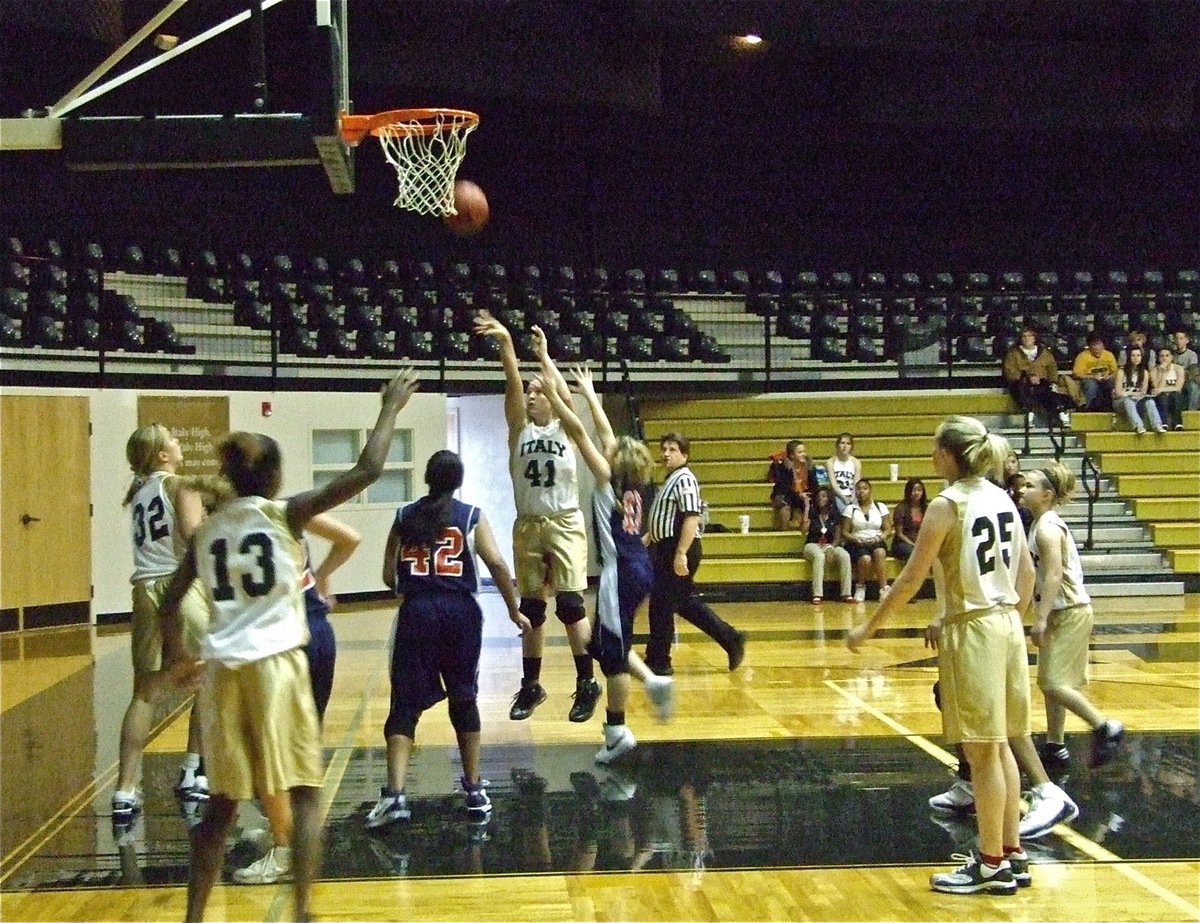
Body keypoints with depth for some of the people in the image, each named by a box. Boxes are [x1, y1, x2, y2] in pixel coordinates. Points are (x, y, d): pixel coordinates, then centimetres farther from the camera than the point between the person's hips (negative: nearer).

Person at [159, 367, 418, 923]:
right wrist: (390, 408, 6)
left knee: (223, 801, 14)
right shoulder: (285, 514, -2)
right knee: (303, 792, 5)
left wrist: (178, 658, 31)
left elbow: (171, 600, 15)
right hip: (276, 663, -4)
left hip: (222, 668, 5)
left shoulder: (207, 530, 11)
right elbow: (367, 470, -6)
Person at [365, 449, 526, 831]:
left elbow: (389, 577, 11)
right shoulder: (471, 516, 7)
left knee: (406, 704, 0)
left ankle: (394, 793, -16)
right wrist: (515, 611, 1)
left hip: (416, 613, 0)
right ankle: (474, 789, 22)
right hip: (460, 612, 0)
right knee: (464, 700, 16)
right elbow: (496, 563, -6)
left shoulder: (404, 517, 11)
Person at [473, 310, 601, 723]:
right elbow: (512, 386, -7)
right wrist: (506, 343, -21)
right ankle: (531, 685, 17)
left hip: (564, 525, -3)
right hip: (527, 527, 3)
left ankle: (587, 683, -3)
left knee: (570, 604, -10)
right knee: (530, 609, 8)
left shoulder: (564, 428, 3)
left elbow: (565, 396, -17)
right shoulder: (519, 429, 7)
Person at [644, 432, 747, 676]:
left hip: (679, 550, -10)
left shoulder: (684, 480, -14)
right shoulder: (671, 480, 18)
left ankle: (658, 662, 6)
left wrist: (681, 554, -27)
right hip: (667, 549, 10)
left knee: (661, 606, -3)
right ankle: (731, 639, 20)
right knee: (687, 604, 15)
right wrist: (647, 538, 25)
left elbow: (691, 519, -23)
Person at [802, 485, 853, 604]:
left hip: (830, 546, 2)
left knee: (845, 556, -29)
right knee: (819, 556, -39)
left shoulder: (835, 515, 9)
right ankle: (817, 595, -42)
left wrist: (831, 547, -16)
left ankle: (846, 594, -27)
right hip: (813, 545, -2)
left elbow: (838, 537, 5)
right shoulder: (812, 513, 3)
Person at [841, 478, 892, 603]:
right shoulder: (850, 509, 8)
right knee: (865, 559, -35)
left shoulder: (881, 507, 12)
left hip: (877, 542, 1)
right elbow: (844, 532, 2)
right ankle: (860, 586, -7)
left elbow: (888, 529, 7)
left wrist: (881, 536, -15)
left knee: (880, 553, -36)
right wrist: (855, 539, -17)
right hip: (857, 544, -1)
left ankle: (884, 589, -36)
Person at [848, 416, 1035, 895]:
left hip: (972, 630, -8)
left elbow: (911, 579, -13)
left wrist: (868, 628, -5)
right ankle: (1012, 854, 22)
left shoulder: (947, 505, -13)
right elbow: (1026, 571, 12)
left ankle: (993, 865, 8)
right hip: (1008, 625, 8)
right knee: (999, 746, 16)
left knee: (982, 752, 0)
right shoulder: (1001, 498, 8)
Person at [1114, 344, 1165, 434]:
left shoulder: (1144, 372, 8)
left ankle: (1157, 425, -46)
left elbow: (1143, 392, 8)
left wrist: (1131, 393, -6)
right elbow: (1118, 392, -9)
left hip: (1137, 400, 3)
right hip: (1121, 401, -3)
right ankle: (1137, 426, -57)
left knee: (1149, 400, -27)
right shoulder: (1122, 371, -4)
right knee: (1128, 401, -37)